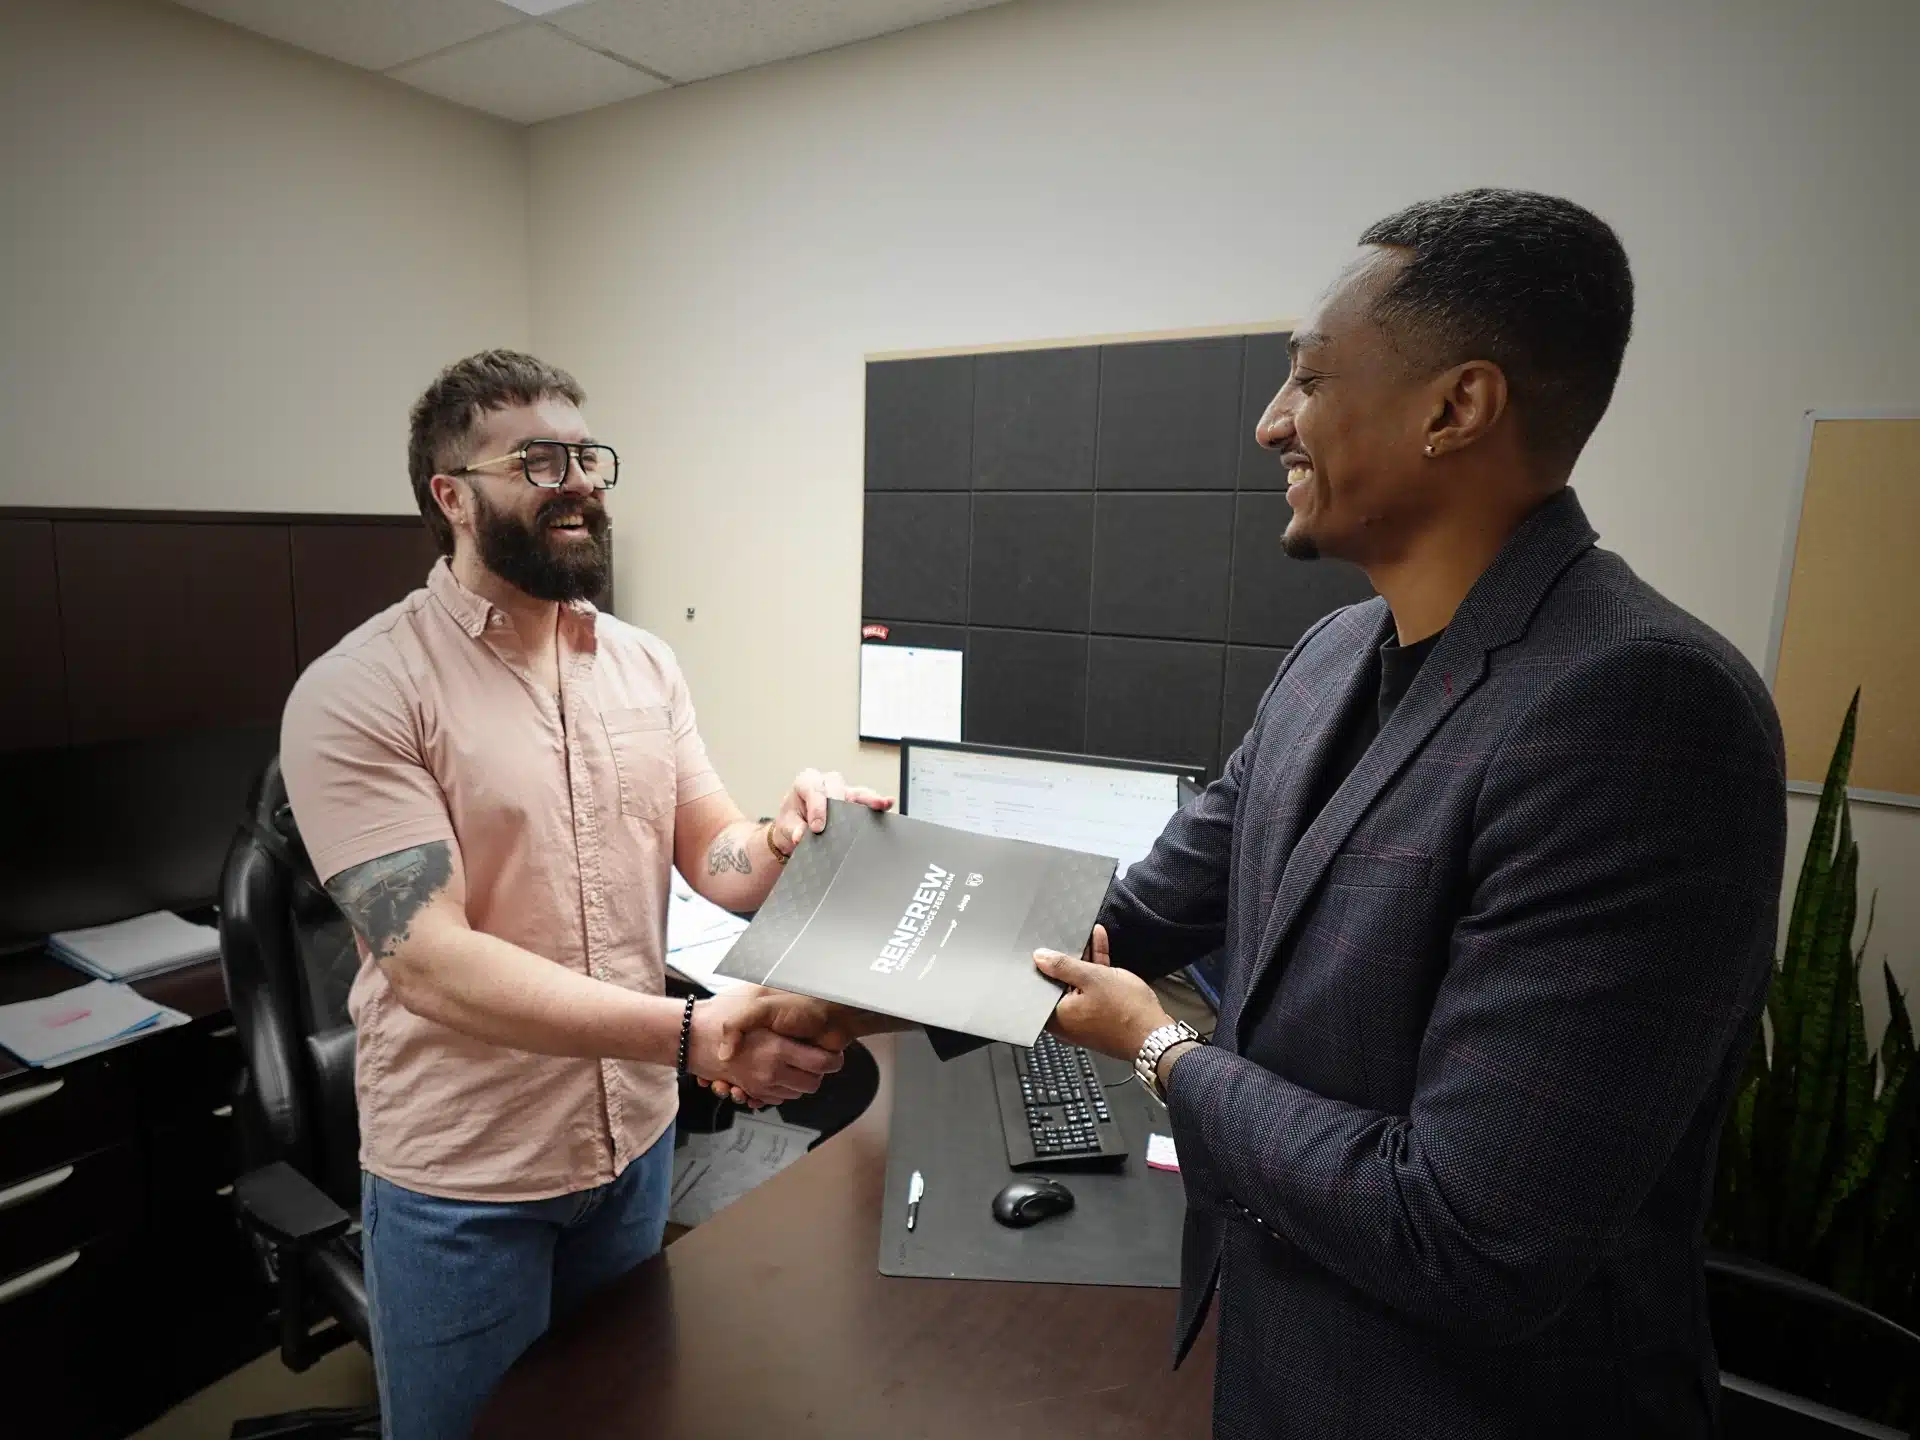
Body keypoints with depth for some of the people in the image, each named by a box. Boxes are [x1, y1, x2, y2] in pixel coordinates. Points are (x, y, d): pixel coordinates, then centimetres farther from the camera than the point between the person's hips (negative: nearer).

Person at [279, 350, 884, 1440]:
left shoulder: (645, 664, 0)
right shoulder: (358, 693, -17)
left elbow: (718, 863, 0)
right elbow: (432, 963, -24)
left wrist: (788, 838, -24)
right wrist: (692, 1033, -33)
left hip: (637, 1136, 5)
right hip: (463, 1182, -4)